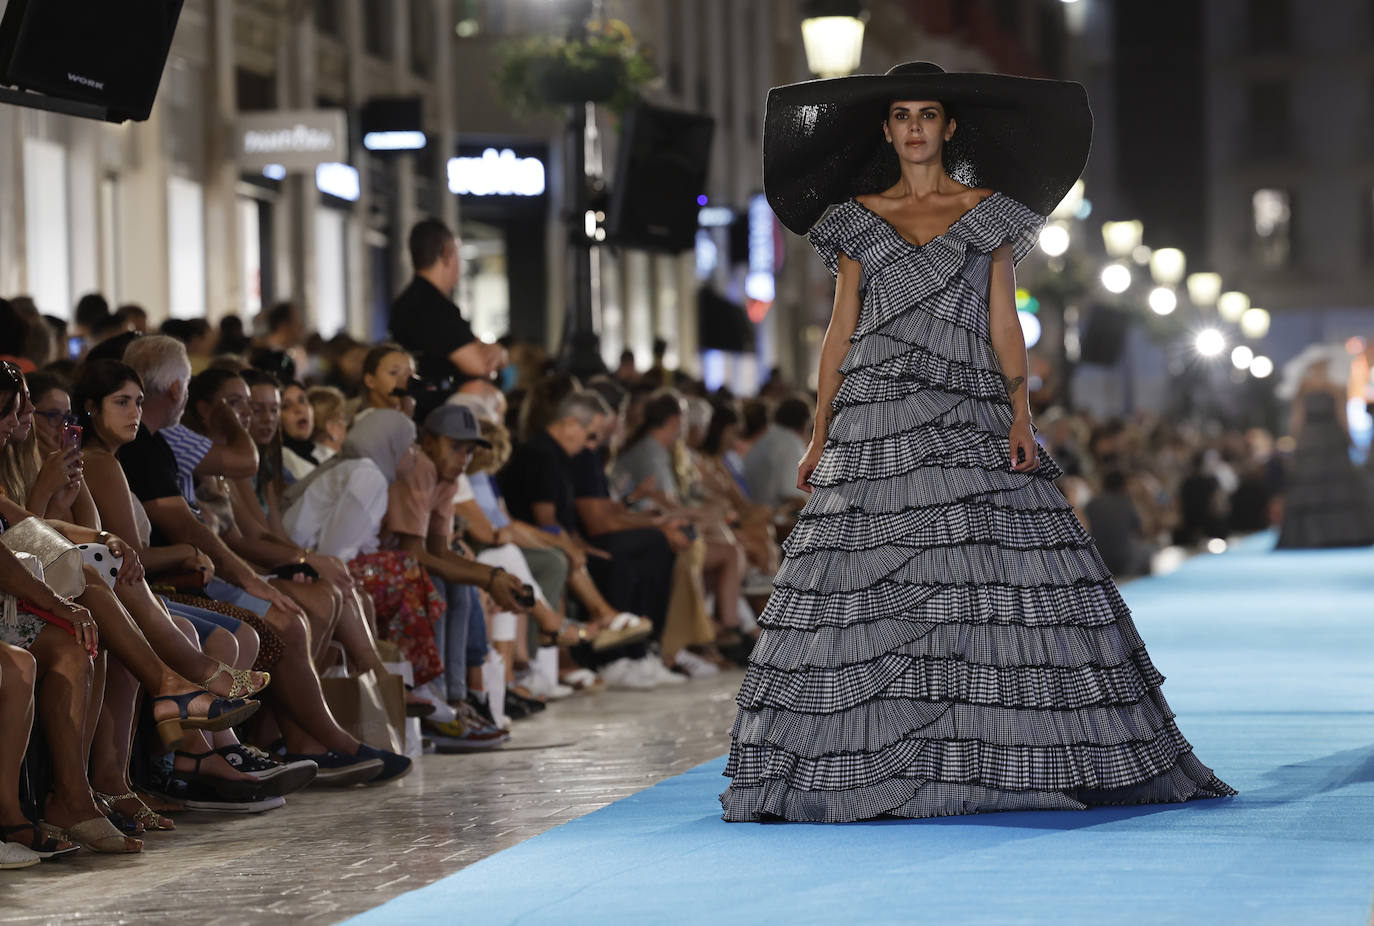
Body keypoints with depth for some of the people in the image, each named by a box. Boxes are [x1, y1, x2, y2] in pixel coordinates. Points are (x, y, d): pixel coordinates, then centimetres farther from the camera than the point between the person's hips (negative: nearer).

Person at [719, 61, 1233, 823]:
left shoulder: (989, 214, 9)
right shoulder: (857, 219, 11)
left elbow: (1004, 320, 5)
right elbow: (839, 331, 10)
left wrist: (1020, 413, -7)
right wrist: (819, 433, 4)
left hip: (969, 418, 0)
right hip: (875, 425, 1)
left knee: (994, 577, -9)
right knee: (867, 588, -6)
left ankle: (1001, 757, -4)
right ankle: (867, 763, -2)